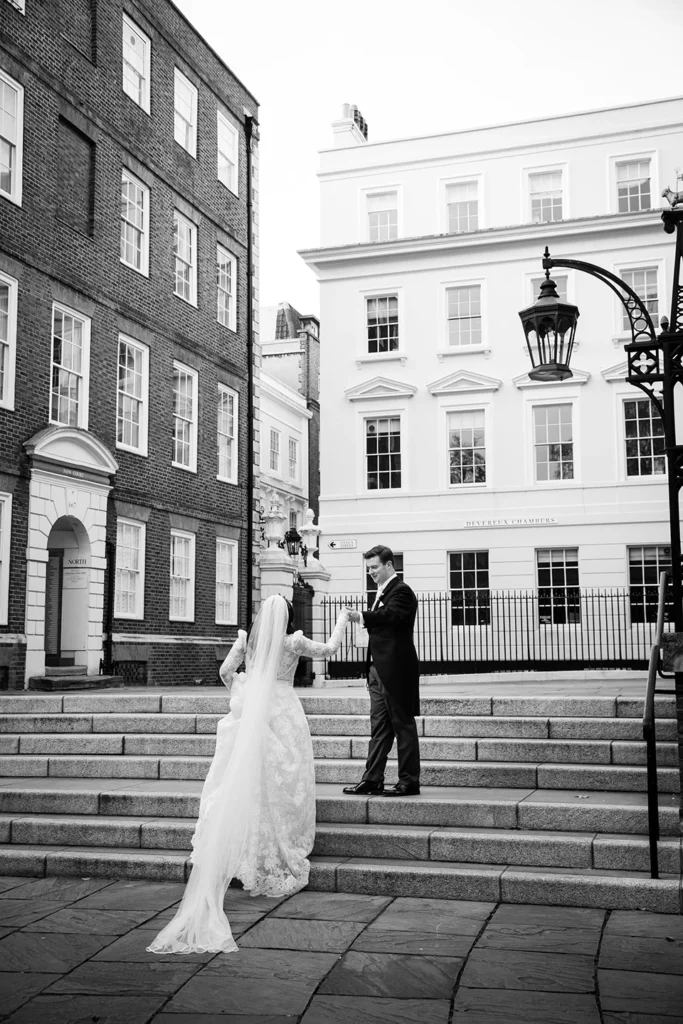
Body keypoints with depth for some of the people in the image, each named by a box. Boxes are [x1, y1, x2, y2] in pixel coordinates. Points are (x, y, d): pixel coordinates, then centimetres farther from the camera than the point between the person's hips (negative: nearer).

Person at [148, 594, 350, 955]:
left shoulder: (247, 640, 4)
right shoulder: (293, 641, -3)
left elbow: (225, 670, 11)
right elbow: (328, 649, 11)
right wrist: (342, 621, 26)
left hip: (249, 715, 2)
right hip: (282, 715, -2)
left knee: (244, 783, 6)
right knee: (281, 784, 3)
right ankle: (281, 856, 4)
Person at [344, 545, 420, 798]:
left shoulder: (401, 591, -10)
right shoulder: (382, 592, 18)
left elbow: (392, 615, -30)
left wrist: (363, 616, -33)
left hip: (396, 670, -9)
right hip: (379, 670, 9)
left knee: (403, 725, 0)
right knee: (379, 727, 9)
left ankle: (409, 782, 7)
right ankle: (372, 779, 12)